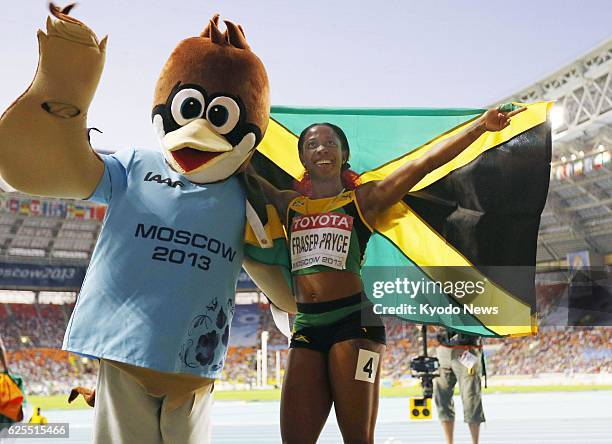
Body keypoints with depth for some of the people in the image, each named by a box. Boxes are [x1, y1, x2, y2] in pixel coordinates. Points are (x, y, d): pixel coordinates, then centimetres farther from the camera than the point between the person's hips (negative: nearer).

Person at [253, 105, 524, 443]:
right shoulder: (289, 205, 18)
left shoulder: (363, 199, 8)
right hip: (306, 327, 4)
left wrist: (481, 125, 1)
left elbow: (425, 163, 4)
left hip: (354, 322, -3)